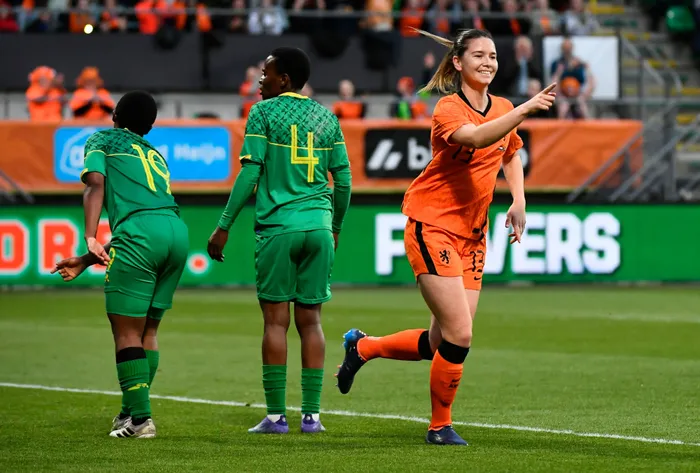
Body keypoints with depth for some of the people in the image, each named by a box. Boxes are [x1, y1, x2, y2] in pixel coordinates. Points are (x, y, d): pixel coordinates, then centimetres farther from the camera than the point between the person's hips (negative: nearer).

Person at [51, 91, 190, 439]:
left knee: (126, 331, -1)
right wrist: (84, 263, 34)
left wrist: (90, 238, -12)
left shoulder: (102, 140, 18)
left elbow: (96, 184, -3)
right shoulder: (154, 155, 34)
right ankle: (133, 413, 23)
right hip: (177, 231, 7)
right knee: (147, 331, 18)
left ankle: (139, 418, -5)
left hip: (140, 233, -7)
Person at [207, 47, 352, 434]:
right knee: (310, 319, 7)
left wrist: (224, 227, -3)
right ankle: (311, 414, 4)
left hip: (277, 227, -4)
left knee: (276, 320, -2)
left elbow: (250, 173, -7)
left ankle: (276, 414, -4)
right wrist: (335, 228, 25)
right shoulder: (326, 117, 12)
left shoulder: (263, 112, -1)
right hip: (318, 226, 4)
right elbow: (343, 179, 12)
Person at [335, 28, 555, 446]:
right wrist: (525, 110, -47)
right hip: (432, 226, -7)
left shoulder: (503, 109, 8)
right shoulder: (448, 108, -14)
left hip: (472, 235, 7)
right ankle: (440, 426, 6)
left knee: (443, 344, 6)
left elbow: (511, 155, 27)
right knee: (459, 334, -14)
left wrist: (519, 200, 10)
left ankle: (362, 347, 31)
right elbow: (475, 137, -37)